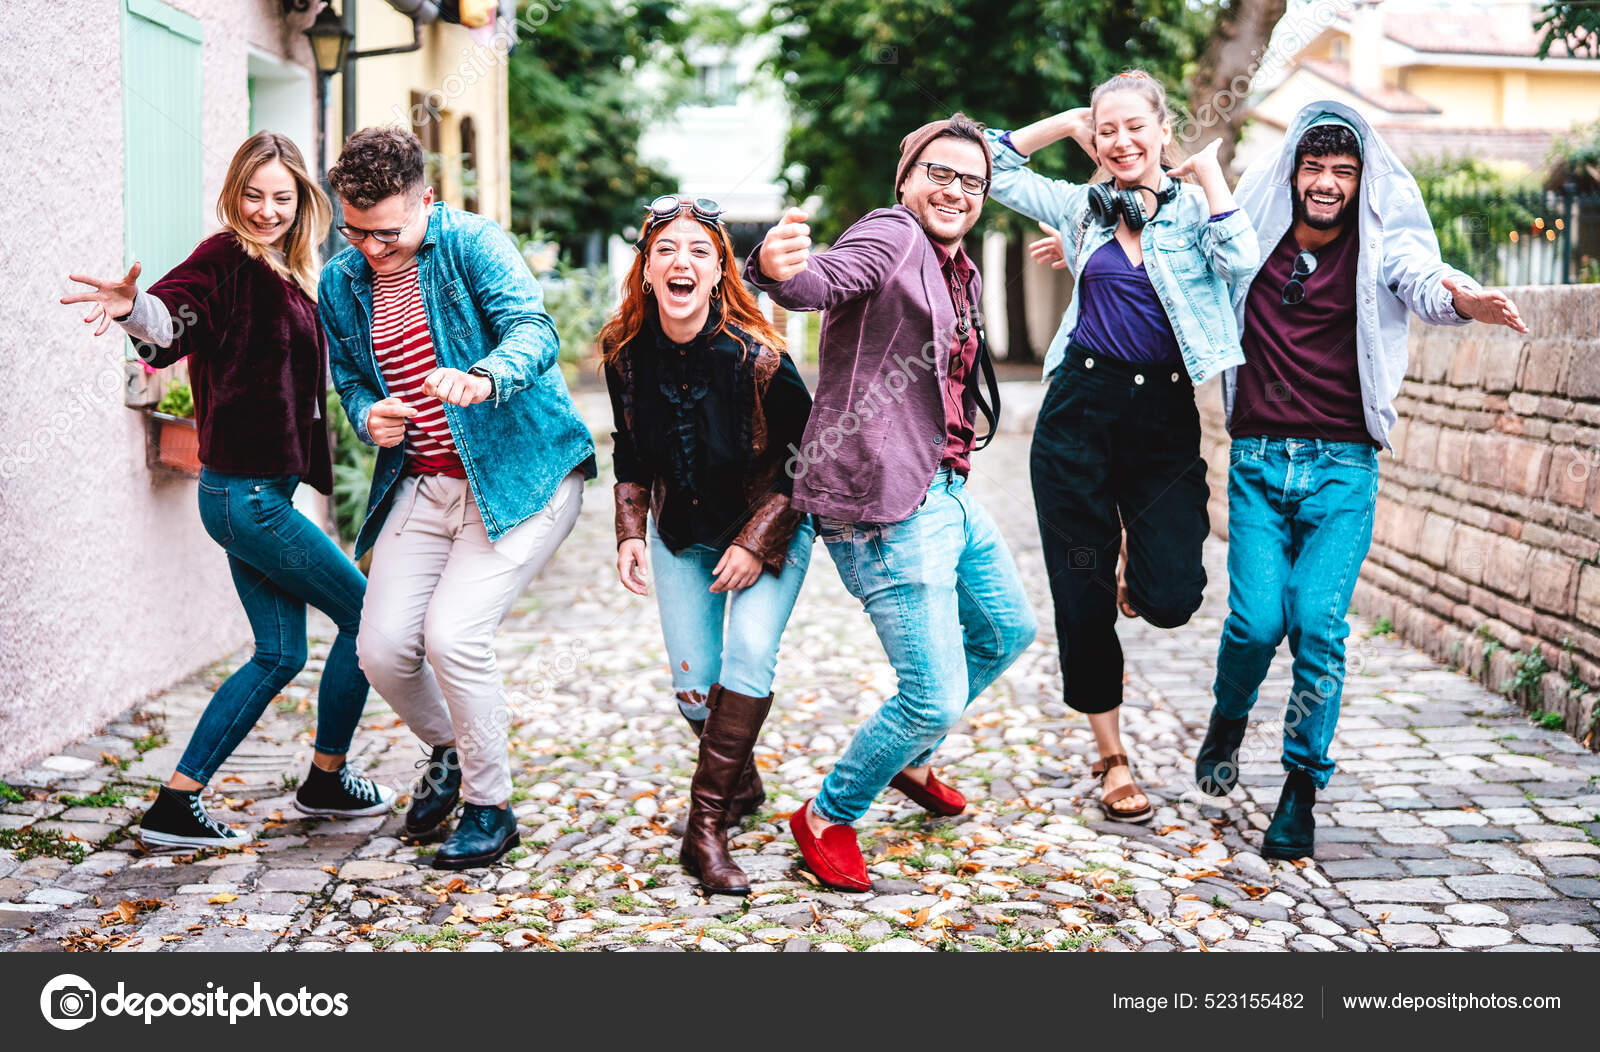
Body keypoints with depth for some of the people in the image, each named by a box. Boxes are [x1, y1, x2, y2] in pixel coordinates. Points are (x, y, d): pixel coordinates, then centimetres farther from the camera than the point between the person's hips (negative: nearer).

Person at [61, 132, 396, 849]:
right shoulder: (227, 259, -12)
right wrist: (134, 306, -54)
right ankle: (326, 780, 20)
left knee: (281, 654, 12)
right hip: (246, 493, -9)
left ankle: (174, 807, 13)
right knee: (366, 615, 3)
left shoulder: (283, 275, 15)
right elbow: (174, 317, -34)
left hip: (263, 489, 9)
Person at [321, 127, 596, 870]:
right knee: (382, 648, -4)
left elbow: (533, 329, -24)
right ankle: (448, 750, 30)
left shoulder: (472, 243, -10)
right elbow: (351, 382, 16)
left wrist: (483, 378, -46)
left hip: (519, 475, -6)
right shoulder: (340, 284, 8)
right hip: (421, 485, 6)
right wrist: (370, 417, -9)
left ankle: (491, 806, 4)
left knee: (452, 634, -19)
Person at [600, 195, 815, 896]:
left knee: (750, 654, -22)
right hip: (683, 531, 4)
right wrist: (630, 533, -4)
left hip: (770, 527, -3)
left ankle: (706, 825, -14)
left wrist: (756, 543, -17)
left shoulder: (757, 355, -25)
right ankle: (741, 784, 31)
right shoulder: (626, 352, -12)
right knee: (694, 687, 0)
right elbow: (631, 454, 4)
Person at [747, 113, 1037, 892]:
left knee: (1008, 631, 26)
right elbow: (825, 278, -34)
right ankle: (828, 817, 14)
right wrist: (779, 268, -56)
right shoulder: (891, 235, -11)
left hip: (946, 492, 10)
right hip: (887, 505, -10)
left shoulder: (960, 275, 18)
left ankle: (909, 757, 45)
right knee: (935, 696, -10)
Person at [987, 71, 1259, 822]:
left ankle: (1136, 581, 27)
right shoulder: (1083, 206, 11)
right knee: (1081, 594, 3)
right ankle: (1112, 759, 18)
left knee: (1170, 598, -13)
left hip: (1164, 416, -1)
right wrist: (1067, 123, 10)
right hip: (1081, 407, 2)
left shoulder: (1193, 207, 6)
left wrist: (1208, 171, -8)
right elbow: (995, 168, 17)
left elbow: (1241, 261, -14)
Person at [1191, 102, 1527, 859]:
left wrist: (1463, 300, -45)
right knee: (1257, 619, -9)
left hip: (1342, 467, -1)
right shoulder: (1250, 236, 5)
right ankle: (1228, 724, 24)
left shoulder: (1381, 247, 0)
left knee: (1318, 625, -11)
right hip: (1257, 462, 1)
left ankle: (1302, 786, 8)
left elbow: (1423, 285, -22)